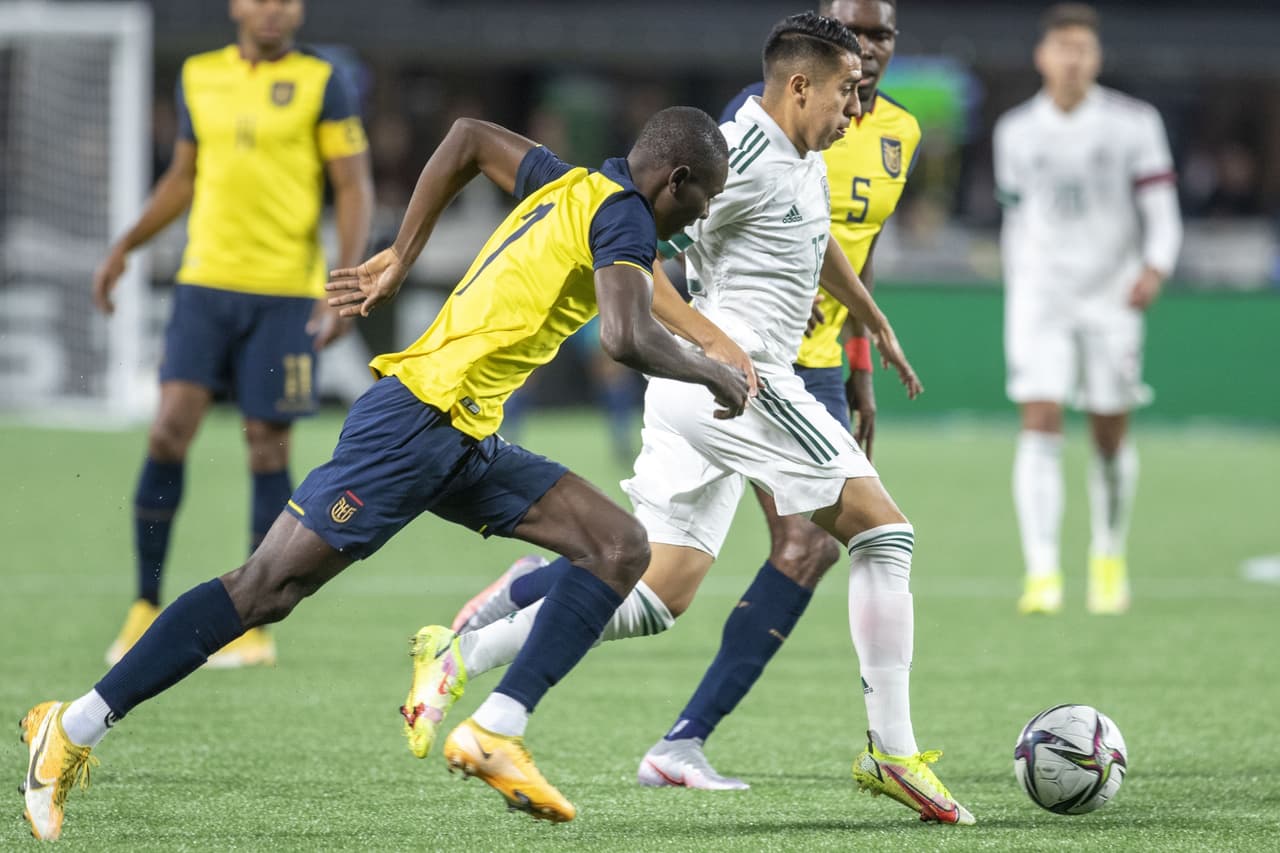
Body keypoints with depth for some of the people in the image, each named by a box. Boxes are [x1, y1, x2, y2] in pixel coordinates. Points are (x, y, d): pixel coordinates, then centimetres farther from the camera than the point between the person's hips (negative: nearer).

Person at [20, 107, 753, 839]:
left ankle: (496, 732, -5)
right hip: (417, 419, -10)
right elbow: (628, 337, -27)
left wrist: (401, 258, 29)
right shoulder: (623, 214, -11)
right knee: (267, 588, -11)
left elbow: (470, 137, 30)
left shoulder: (573, 187, 15)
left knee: (620, 548, 1)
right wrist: (715, 373, -8)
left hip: (466, 443, 10)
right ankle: (75, 728, -7)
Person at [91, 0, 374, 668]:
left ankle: (256, 626, 8)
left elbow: (354, 188, -2)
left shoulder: (321, 82, -1)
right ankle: (146, 608, 2)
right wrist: (125, 247, 13)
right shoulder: (199, 77, 10)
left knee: (266, 449, -1)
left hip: (286, 293, -3)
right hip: (204, 283, 3)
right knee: (168, 431, -9)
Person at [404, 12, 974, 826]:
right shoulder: (748, 155, -14)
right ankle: (892, 752, -3)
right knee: (885, 529, -5)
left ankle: (458, 658, 2)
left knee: (654, 598, 6)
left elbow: (818, 240, 38)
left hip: (699, 391, 10)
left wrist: (876, 322, 49)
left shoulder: (804, 157, 17)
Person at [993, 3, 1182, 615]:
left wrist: (1155, 269, -22)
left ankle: (1109, 558, 30)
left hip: (1112, 298, 0)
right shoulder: (1016, 132, 5)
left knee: (1110, 438, 6)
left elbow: (1162, 213, -4)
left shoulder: (1134, 124, -2)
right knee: (1040, 426, -14)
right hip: (1039, 295, 1)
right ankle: (1042, 575, -19)